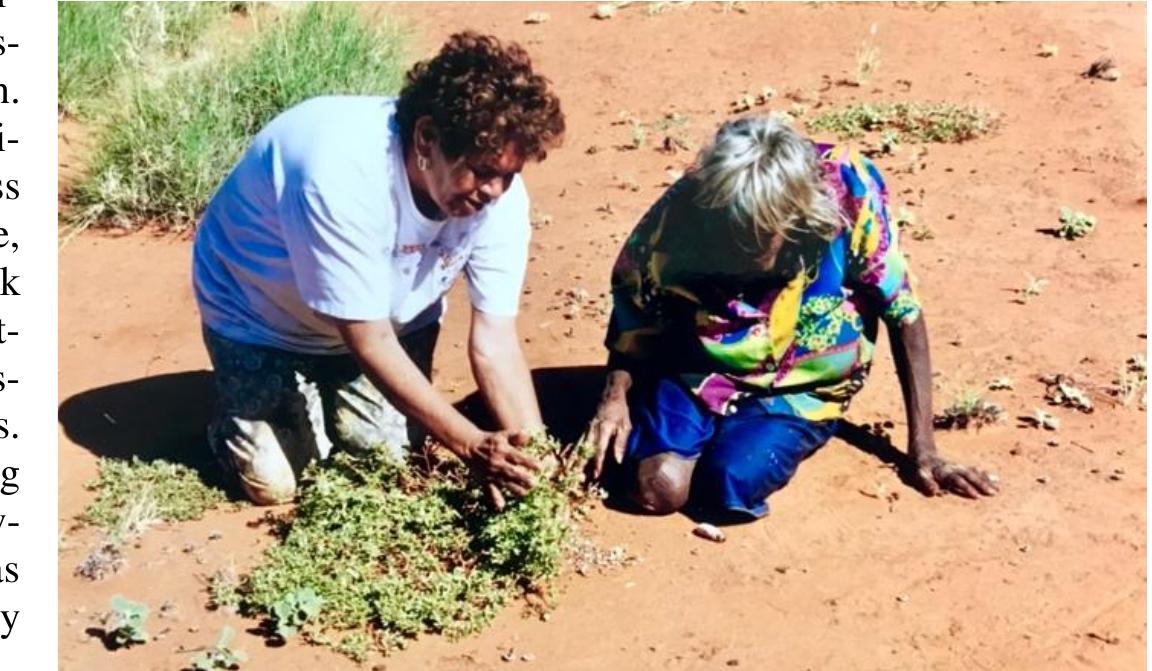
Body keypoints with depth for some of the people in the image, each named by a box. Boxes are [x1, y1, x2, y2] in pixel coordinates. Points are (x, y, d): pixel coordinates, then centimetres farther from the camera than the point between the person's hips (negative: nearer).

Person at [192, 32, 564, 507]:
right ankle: (236, 417, 21)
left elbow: (495, 341, -21)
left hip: (389, 314, 5)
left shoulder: (498, 193, -25)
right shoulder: (340, 174, -41)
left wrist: (534, 452, -33)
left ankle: (326, 391, 26)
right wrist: (471, 446, -37)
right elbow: (370, 342, -35)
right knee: (274, 483, -10)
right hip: (262, 315, -4)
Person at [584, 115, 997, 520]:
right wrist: (616, 393, -21)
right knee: (659, 485, -24)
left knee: (733, 483, -28)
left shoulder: (846, 188, -23)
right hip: (695, 370, 1)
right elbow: (634, 306, -3)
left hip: (799, 390, -1)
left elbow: (902, 309, -13)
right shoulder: (682, 210, -20)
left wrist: (923, 453, -10)